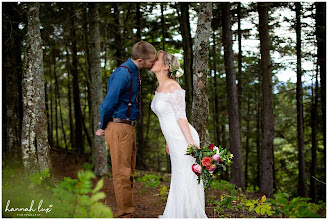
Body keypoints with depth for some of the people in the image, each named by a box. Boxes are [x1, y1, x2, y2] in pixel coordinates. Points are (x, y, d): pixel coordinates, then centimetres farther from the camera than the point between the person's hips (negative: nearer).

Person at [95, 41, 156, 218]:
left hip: (128, 128, 10)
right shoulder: (123, 74, -19)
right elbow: (109, 102, -17)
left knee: (129, 173, 14)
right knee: (122, 173, -4)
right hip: (119, 128, -10)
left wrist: (106, 126, 18)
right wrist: (104, 127, -4)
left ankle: (127, 211, 23)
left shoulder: (134, 72, 13)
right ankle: (125, 214, 4)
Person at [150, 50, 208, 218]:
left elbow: (181, 116, -17)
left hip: (184, 139, -9)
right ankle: (178, 214, 24)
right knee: (178, 180, 14)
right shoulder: (159, 89, 13)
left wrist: (191, 143, -19)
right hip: (174, 140, 9)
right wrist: (168, 141, 24)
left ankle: (190, 215, 8)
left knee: (186, 180, -2)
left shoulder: (173, 87, -14)